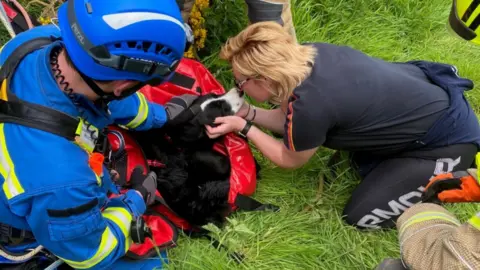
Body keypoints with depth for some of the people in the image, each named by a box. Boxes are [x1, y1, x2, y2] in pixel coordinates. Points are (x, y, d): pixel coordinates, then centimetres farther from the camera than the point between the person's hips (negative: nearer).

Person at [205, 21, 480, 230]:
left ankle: (455, 176, 10)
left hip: (448, 139, -8)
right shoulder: (306, 53, -11)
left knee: (361, 215, -1)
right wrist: (248, 114, -1)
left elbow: (290, 160, -7)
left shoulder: (308, 106, -33)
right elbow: (290, 121, 9)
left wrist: (243, 128, -3)